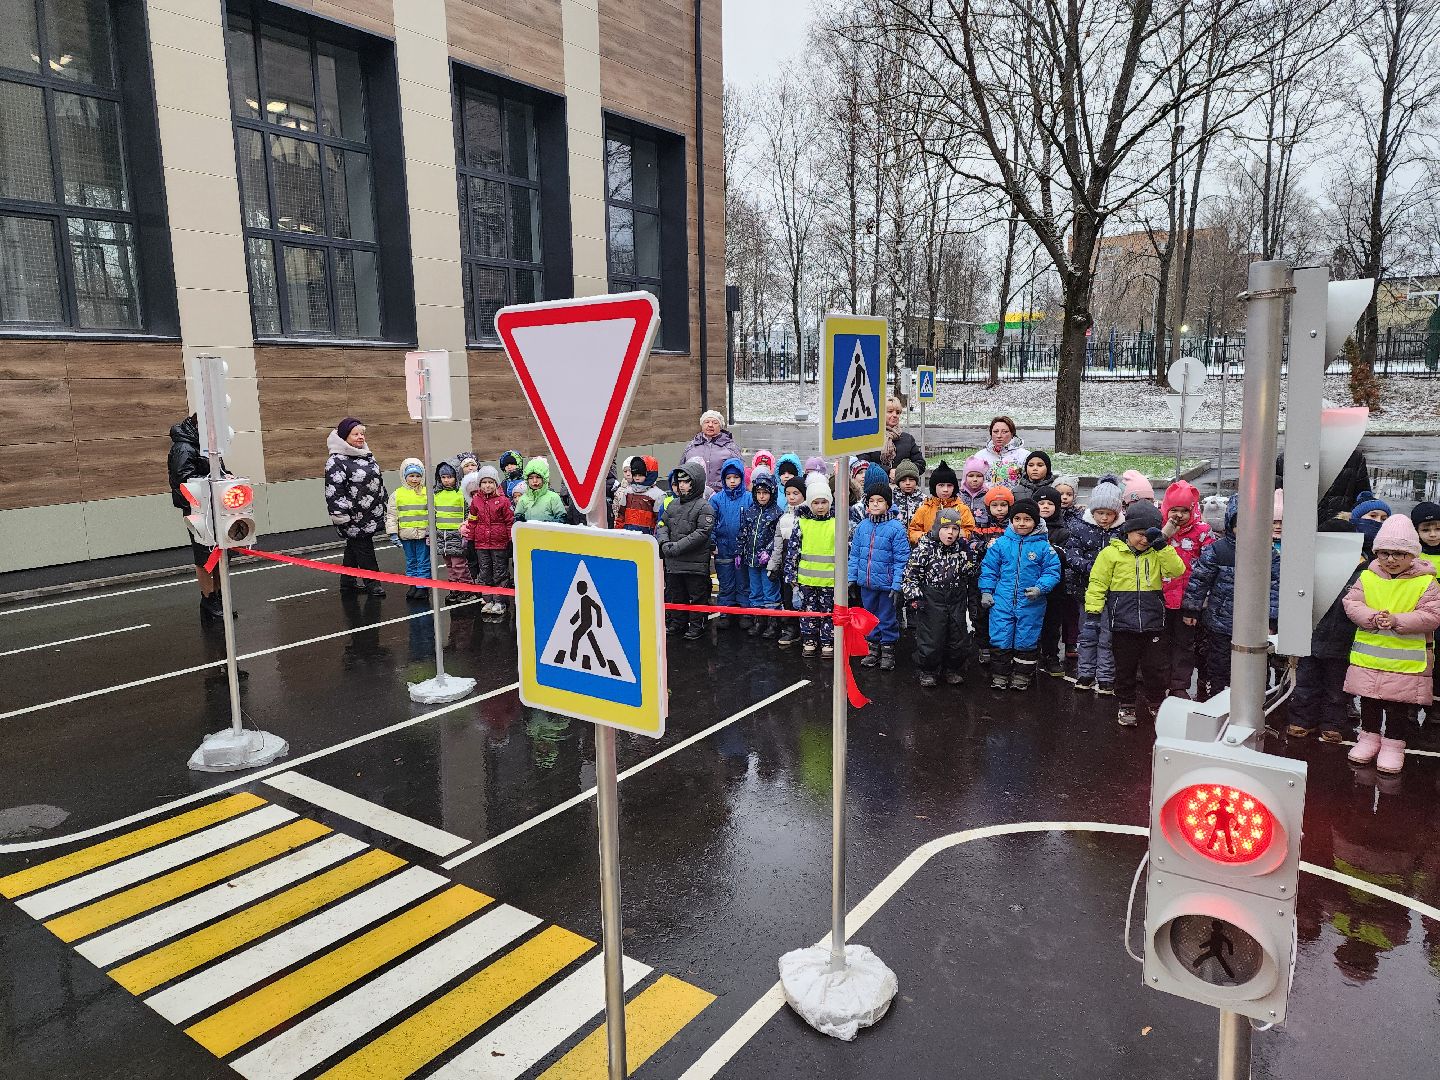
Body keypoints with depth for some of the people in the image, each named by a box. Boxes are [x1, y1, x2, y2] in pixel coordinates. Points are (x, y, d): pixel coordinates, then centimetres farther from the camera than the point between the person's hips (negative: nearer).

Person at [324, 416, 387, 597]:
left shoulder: (367, 456, 12)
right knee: (363, 548, -3)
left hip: (372, 514, 8)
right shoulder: (336, 461, -14)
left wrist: (385, 503, 22)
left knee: (353, 548, 17)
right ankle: (371, 582, 4)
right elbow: (333, 490, -17)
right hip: (353, 517, -8)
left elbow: (379, 481, 22)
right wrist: (340, 514, -19)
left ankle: (348, 581, 27)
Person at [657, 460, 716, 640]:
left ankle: (697, 624, 16)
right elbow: (662, 524, 12)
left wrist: (677, 547, -20)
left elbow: (702, 533, -19)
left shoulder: (704, 507, -11)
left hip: (696, 563, -6)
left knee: (697, 595, 5)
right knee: (676, 594, 17)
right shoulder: (673, 504, 10)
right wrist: (664, 542, -9)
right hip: (673, 562, 6)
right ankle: (678, 621, 31)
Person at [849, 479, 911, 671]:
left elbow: (901, 559, -11)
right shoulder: (862, 525, 3)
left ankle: (888, 649, 22)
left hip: (886, 583, -4)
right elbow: (854, 554, 10)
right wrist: (851, 578, 6)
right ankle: (873, 647, 30)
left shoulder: (896, 527, -11)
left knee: (887, 618, 8)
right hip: (866, 583, 5)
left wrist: (897, 585, -14)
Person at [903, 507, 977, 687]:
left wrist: (968, 553, -10)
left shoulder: (962, 548, 3)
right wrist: (914, 596, -14)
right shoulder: (925, 548, -9)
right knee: (930, 638, 1)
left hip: (957, 600, 4)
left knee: (959, 638, 10)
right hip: (931, 600, -4)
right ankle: (927, 671, 20)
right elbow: (911, 574, -7)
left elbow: (971, 574, 2)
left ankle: (953, 669, 30)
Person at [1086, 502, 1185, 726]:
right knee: (1125, 668, 9)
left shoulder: (1157, 553, 6)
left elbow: (1177, 571, -10)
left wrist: (1162, 545, -16)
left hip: (1153, 623, 2)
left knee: (1155, 667, 9)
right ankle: (1127, 705, 24)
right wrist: (1093, 609, -10)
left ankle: (1158, 703, 29)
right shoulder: (1112, 553, -2)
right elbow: (1098, 583, -2)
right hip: (1123, 623, -2)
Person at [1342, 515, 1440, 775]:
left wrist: (1397, 621, -23)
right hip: (1368, 658, 3)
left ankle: (1394, 745, 21)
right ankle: (1369, 737, 30)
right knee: (1369, 704, 15)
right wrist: (1372, 617, -21)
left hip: (1407, 661, -2)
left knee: (1401, 709, 7)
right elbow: (1352, 603, -3)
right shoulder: (1368, 578, 2)